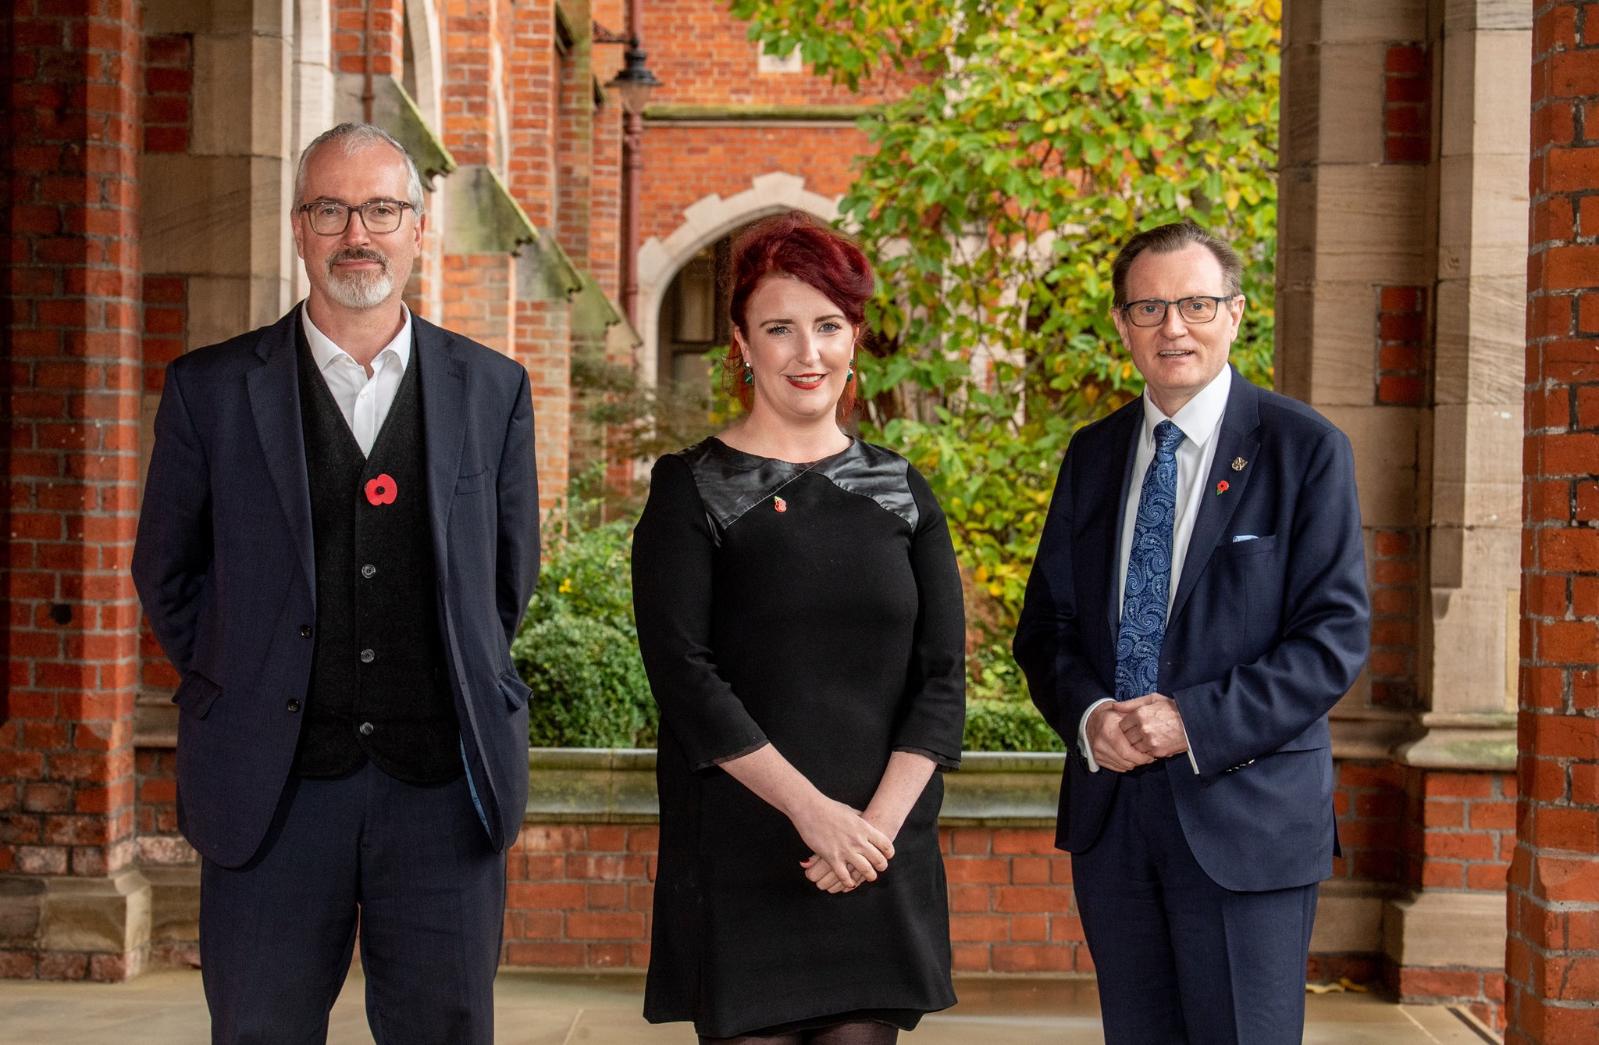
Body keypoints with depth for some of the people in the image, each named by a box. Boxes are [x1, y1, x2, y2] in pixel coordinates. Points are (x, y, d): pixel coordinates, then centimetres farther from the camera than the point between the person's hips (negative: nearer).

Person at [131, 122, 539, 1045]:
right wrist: (248, 689, 6)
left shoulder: (494, 390, 6)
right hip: (273, 787, -1)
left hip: (443, 784, 1)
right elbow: (167, 574, 10)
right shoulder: (210, 389, 3)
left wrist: (458, 691, 10)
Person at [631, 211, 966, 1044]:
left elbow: (942, 675, 4)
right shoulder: (692, 489, 0)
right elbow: (683, 673, -9)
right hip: (739, 863, -3)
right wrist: (811, 810, -16)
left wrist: (879, 820, -11)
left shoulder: (901, 493, 10)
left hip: (883, 858, 3)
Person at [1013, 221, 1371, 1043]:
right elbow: (1046, 626, 13)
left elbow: (1336, 636, -9)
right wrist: (1086, 713, -8)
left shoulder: (1305, 449, -3)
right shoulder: (1093, 455, 12)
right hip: (1110, 814, 4)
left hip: (1246, 814, -4)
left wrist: (1196, 722, -18)